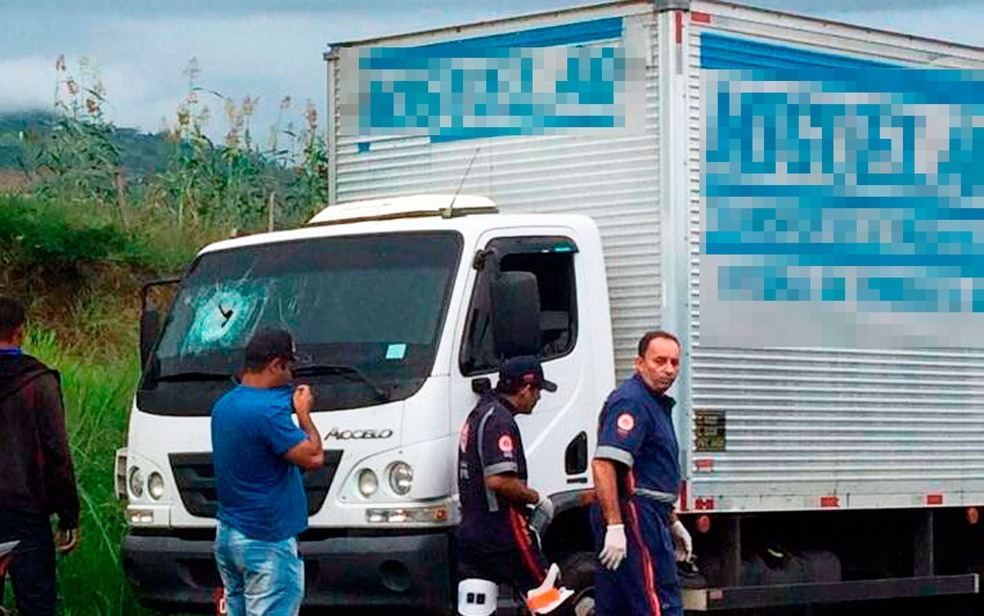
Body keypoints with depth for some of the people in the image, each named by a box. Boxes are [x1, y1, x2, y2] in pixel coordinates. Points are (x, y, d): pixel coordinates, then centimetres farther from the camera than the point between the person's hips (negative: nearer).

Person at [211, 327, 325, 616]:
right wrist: (304, 414, -5)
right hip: (266, 542, -10)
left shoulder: (223, 405, 9)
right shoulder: (268, 411, -21)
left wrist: (290, 408, 11)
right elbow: (313, 457, -20)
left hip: (227, 536, 10)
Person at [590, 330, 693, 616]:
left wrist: (672, 522, 33)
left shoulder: (657, 403, 22)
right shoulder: (631, 401, -13)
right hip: (634, 517, -11)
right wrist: (615, 525, -28)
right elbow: (603, 464, -24)